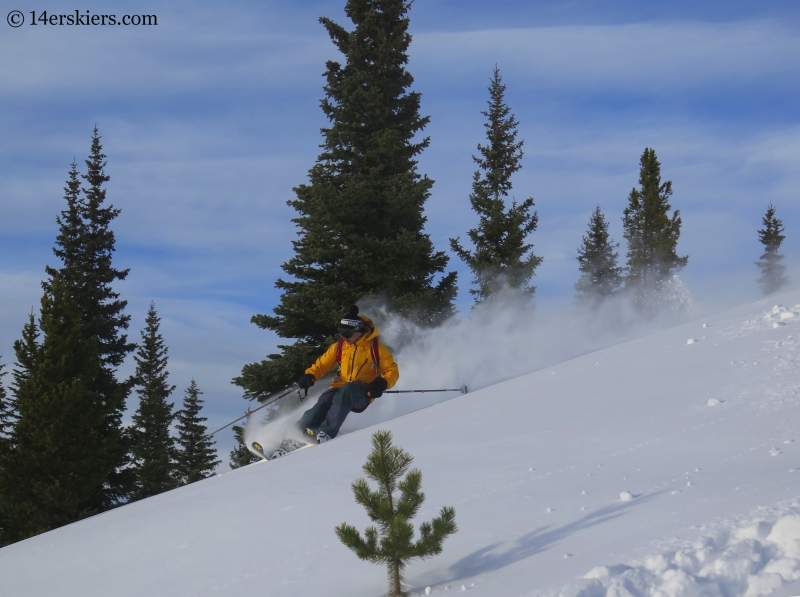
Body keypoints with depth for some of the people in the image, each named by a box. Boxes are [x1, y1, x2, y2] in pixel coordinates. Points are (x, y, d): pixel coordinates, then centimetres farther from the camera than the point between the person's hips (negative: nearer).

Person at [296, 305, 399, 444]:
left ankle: (327, 432, -39)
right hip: (340, 388, 3)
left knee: (346, 391, -42)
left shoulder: (376, 348, -1)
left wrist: (383, 383, -21)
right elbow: (322, 364, 14)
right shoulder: (339, 347, 9)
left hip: (362, 395, -3)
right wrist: (310, 376, -8)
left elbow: (392, 370, 1)